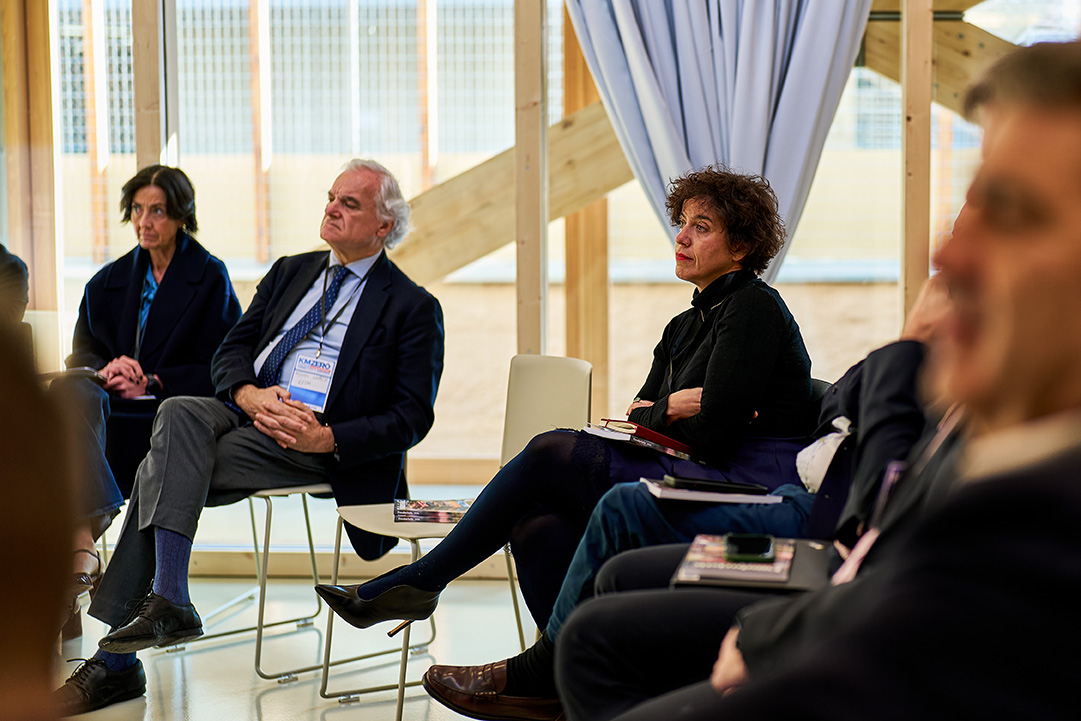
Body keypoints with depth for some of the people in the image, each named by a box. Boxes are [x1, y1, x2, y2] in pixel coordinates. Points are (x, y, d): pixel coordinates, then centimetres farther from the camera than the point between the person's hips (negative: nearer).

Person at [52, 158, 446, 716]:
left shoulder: (413, 308, 5)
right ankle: (167, 602, -28)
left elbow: (412, 417, -3)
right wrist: (251, 395, -9)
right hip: (244, 414, 6)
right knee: (178, 413, -27)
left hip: (312, 442, -6)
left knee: (160, 472, -24)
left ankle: (116, 662, -23)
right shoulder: (290, 272, 22)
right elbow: (229, 354, 15)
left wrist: (327, 439, -17)